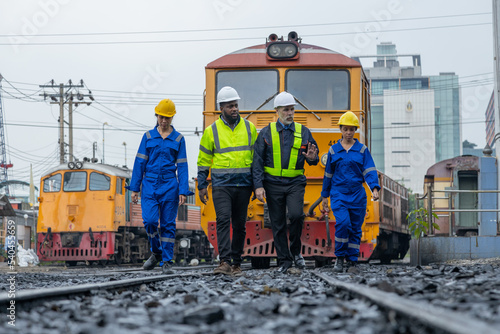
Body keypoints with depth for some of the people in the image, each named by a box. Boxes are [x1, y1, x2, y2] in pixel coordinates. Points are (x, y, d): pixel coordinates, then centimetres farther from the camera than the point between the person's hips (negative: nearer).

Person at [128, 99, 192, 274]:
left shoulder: (178, 139, 5)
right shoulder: (148, 136, 7)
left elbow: (182, 166, 3)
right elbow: (140, 162, 7)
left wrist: (183, 192, -5)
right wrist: (135, 188, 3)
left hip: (169, 186, -1)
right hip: (150, 184, 1)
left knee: (168, 224, 0)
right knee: (149, 220, -12)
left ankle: (167, 262, 6)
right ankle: (156, 253, 12)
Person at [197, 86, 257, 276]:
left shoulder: (249, 128, 8)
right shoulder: (212, 131, 1)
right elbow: (203, 161, 6)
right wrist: (202, 187, 2)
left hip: (243, 185, 2)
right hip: (221, 185, -2)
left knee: (240, 225, 6)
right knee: (223, 220, -17)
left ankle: (236, 263, 15)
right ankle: (225, 262, -21)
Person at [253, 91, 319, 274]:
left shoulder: (303, 132, 7)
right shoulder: (266, 133, 3)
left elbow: (314, 158, 13)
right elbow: (258, 161, 0)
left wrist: (311, 158, -13)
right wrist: (258, 186, -9)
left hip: (295, 183, 0)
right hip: (273, 184, 0)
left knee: (296, 214, -21)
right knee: (278, 224, 2)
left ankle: (295, 250, 2)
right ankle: (284, 260, 12)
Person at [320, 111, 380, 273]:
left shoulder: (362, 150, 4)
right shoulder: (334, 150, 7)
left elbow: (370, 171, -3)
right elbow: (328, 174, 13)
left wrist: (375, 188, -20)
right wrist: (324, 196, 15)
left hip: (357, 194, 1)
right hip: (339, 194, -1)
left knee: (355, 228, 3)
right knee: (342, 222, -20)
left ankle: (352, 261, 14)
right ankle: (340, 258, -7)